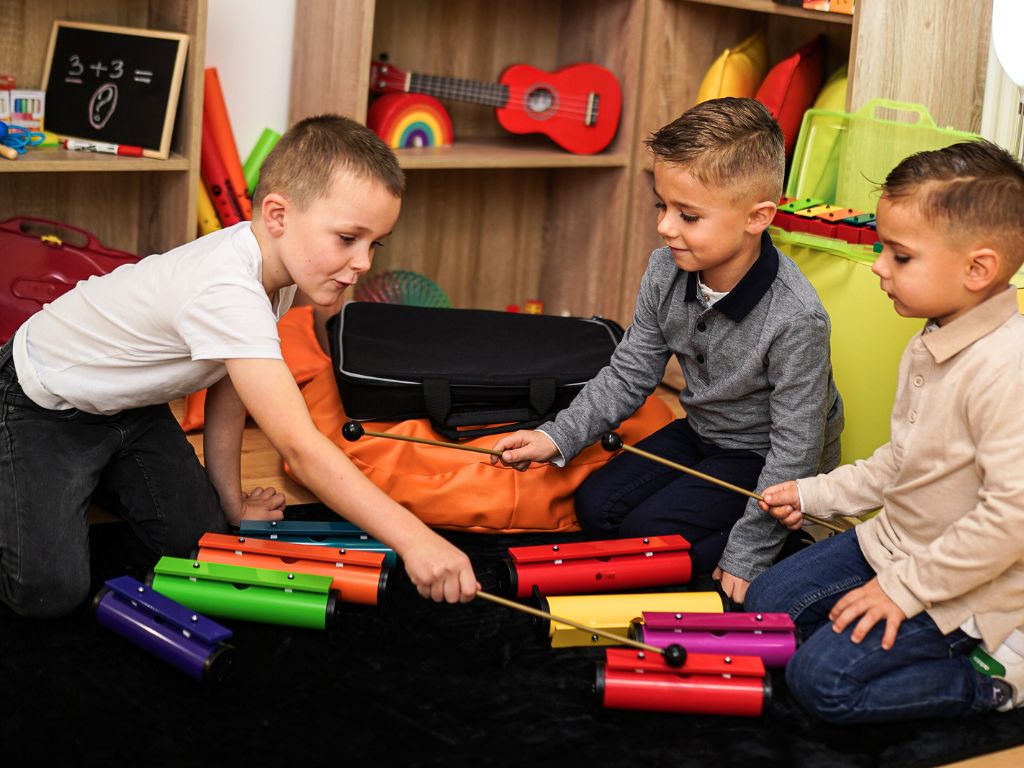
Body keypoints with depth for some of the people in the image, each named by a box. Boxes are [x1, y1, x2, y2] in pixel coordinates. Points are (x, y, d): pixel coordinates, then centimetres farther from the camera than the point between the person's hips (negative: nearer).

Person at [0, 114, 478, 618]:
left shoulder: (274, 263, -12)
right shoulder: (228, 295, -41)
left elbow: (229, 392, 1)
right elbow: (300, 449, -45)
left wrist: (233, 503, 6)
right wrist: (412, 540, -46)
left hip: (128, 403, 8)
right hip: (43, 403, -8)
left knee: (197, 539, 5)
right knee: (50, 591, -18)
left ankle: (97, 477, 30)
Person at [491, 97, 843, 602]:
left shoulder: (795, 319, -33)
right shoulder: (666, 274, -14)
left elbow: (794, 448, -26)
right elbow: (629, 374, -1)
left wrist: (745, 556, -23)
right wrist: (557, 438, -13)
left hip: (765, 457, -7)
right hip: (701, 431, 7)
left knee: (651, 529, -18)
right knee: (596, 508, -2)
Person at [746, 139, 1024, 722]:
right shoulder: (931, 346, 3)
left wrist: (907, 586, -24)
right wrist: (817, 494, 12)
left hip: (961, 586, -10)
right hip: (892, 544, 10)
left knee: (822, 680, -16)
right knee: (767, 604, 12)